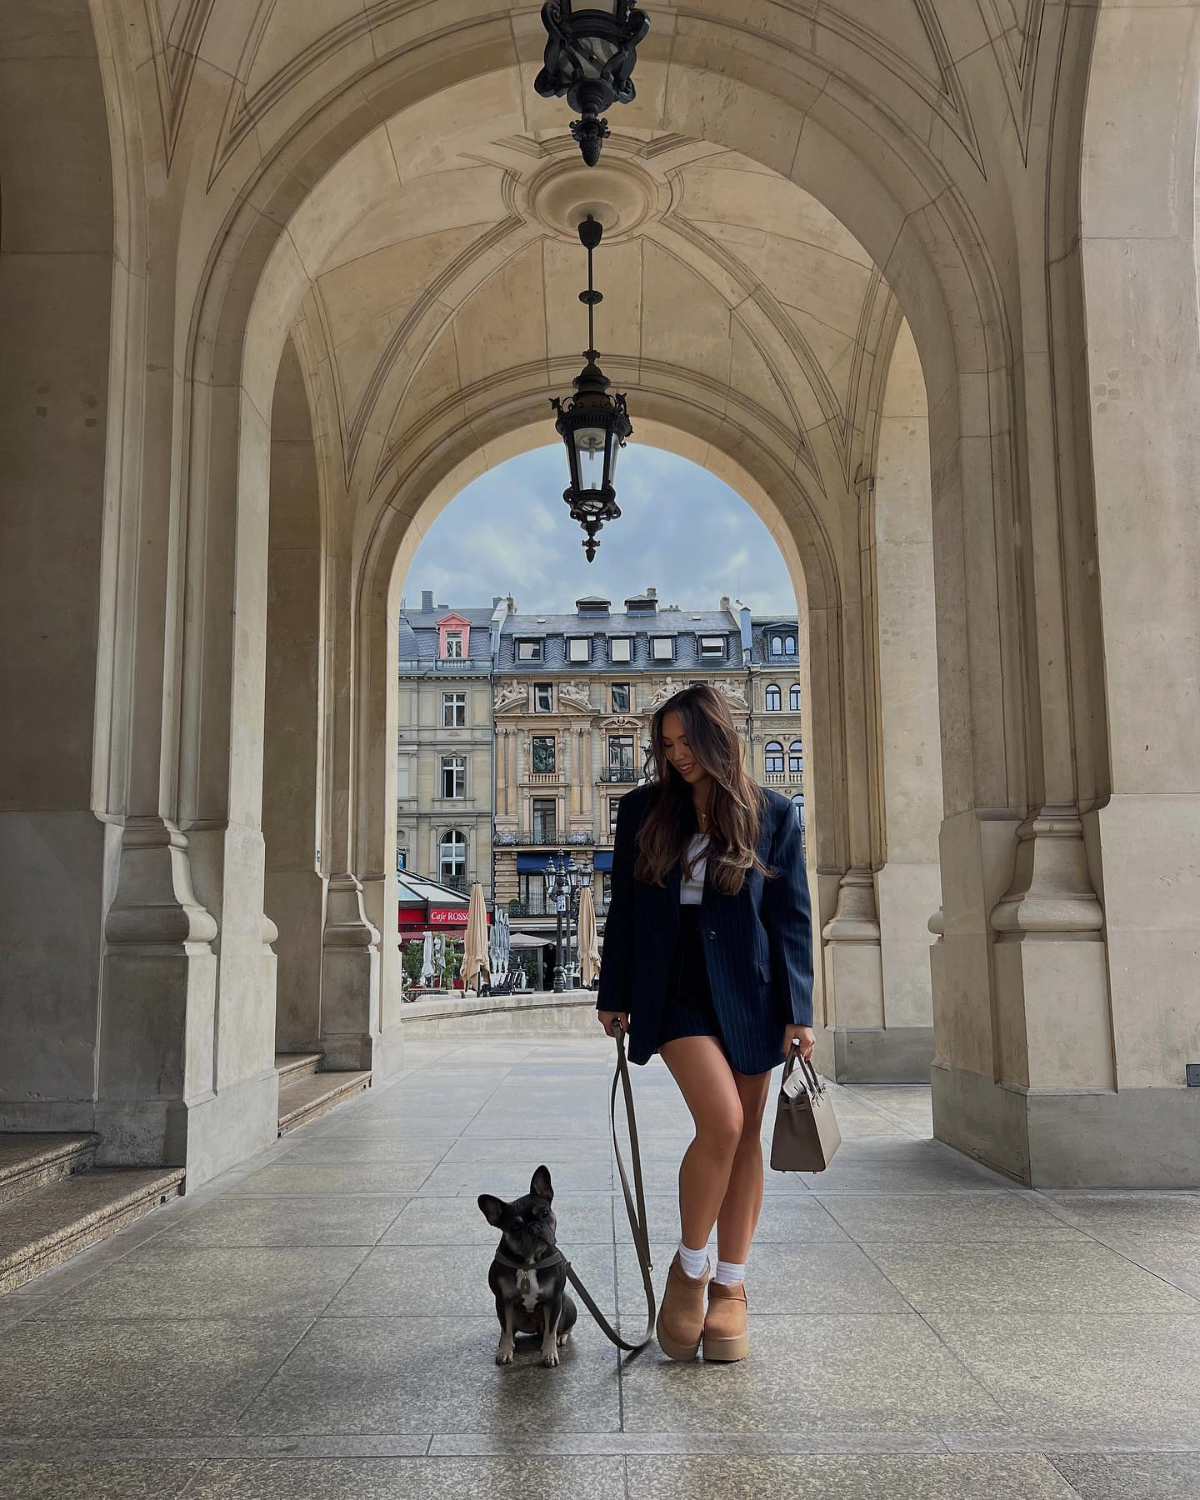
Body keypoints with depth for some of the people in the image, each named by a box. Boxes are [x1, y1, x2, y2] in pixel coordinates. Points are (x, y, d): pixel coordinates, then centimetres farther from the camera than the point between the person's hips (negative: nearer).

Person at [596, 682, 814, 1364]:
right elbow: (624, 909, 9)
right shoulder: (644, 809, 5)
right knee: (722, 1122, -16)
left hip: (749, 990, 1)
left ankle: (730, 1287, 23)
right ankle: (689, 1268, 7)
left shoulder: (772, 814, 2)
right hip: (675, 988, -1)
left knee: (747, 1136, 7)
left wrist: (798, 1011, -4)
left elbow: (793, 917, 2)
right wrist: (614, 995, 9)